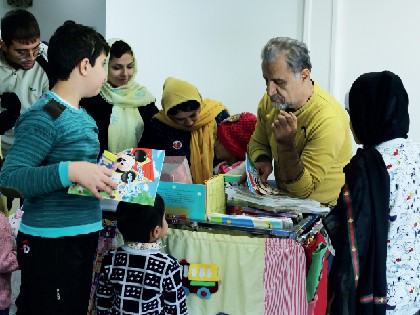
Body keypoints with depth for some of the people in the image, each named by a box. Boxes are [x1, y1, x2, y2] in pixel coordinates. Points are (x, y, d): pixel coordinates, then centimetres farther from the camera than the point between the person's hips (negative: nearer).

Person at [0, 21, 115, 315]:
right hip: (50, 242, -9)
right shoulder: (43, 116, -16)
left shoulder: (80, 115, 14)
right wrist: (70, 170, -34)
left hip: (82, 235, 10)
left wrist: (108, 170, 11)